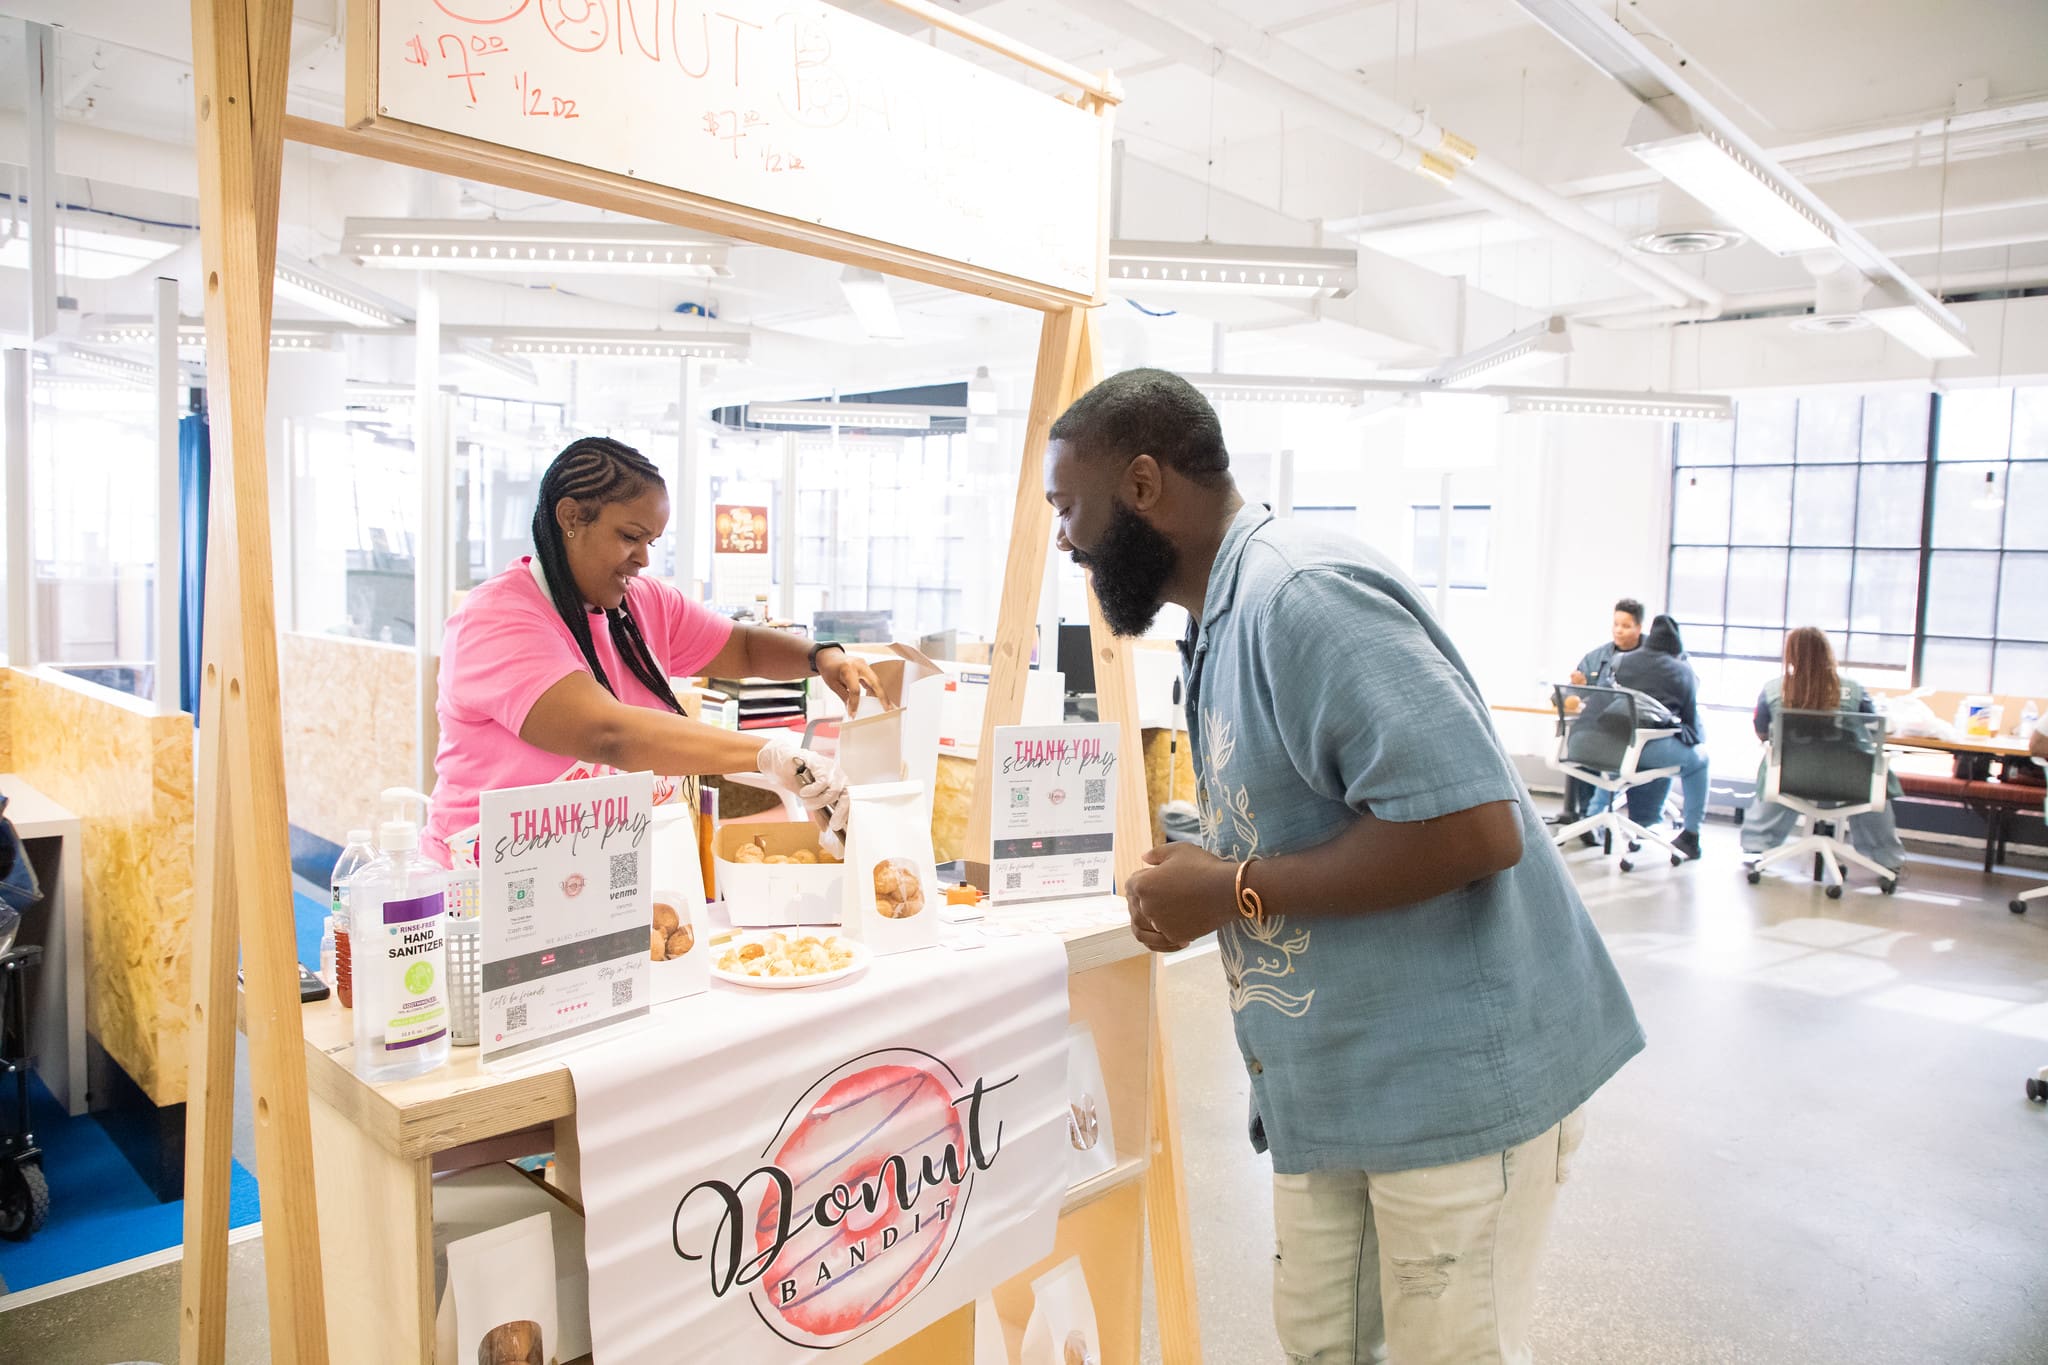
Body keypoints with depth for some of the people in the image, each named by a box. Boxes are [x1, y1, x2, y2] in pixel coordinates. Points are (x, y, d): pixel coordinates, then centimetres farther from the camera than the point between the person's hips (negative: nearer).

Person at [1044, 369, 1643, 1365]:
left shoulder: (1304, 594, -22)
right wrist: (1191, 886, 1)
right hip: (1332, 1082, 9)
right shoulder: (1224, 620, 10)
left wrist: (1233, 891, -21)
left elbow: (1472, 825, -28)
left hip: (1458, 1078, -9)